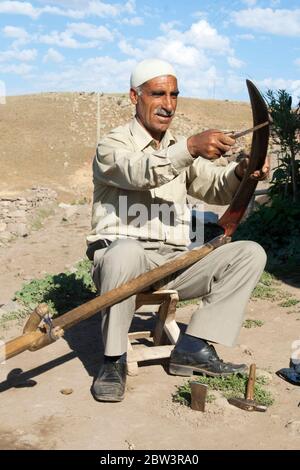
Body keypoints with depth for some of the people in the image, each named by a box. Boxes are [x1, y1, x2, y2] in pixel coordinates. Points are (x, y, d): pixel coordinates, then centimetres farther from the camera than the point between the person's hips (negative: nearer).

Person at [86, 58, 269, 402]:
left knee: (250, 253, -10)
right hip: (122, 255, -5)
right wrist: (191, 147, -40)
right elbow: (141, 174, -24)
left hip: (174, 261, 6)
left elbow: (216, 190, 6)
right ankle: (114, 360, -20)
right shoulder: (113, 145, -1)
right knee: (125, 252, -40)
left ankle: (193, 347, -16)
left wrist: (241, 173, -16)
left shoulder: (180, 150, 19)